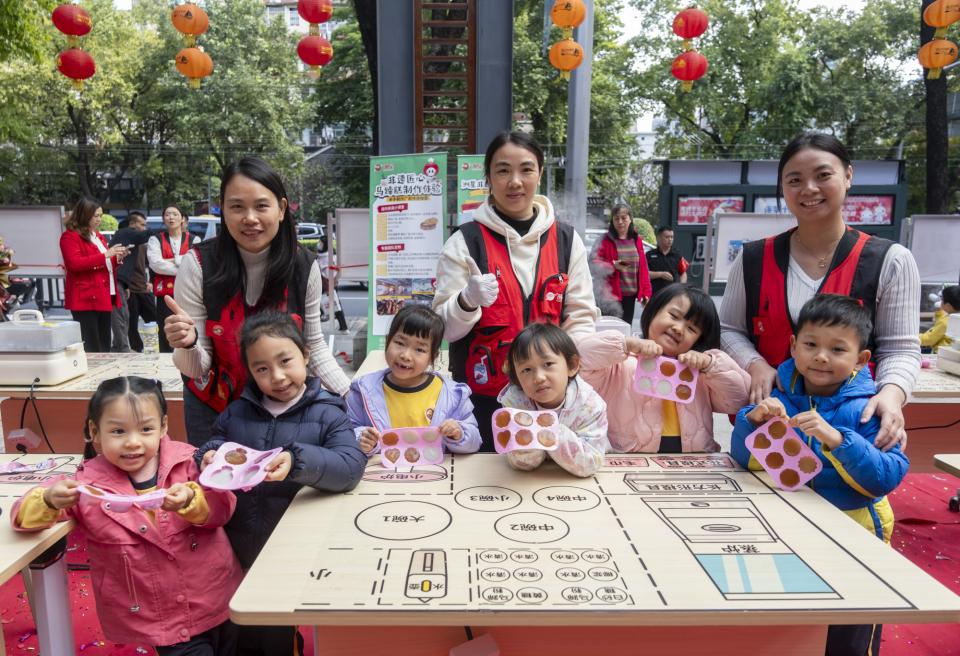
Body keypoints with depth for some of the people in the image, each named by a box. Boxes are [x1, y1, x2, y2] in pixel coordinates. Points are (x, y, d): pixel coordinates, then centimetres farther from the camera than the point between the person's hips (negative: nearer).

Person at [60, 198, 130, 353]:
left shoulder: (99, 237, 21)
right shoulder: (70, 236, -4)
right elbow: (75, 264, -17)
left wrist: (117, 259, 8)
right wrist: (105, 255, -18)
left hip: (104, 297, 8)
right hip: (86, 299, -8)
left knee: (104, 346, 10)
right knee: (90, 348, -10)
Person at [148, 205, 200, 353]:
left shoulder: (194, 240, 10)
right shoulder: (156, 240, 9)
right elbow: (155, 263, -7)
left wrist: (172, 260, -9)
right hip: (166, 292, 0)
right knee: (166, 335, -2)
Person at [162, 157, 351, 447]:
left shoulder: (304, 266, -14)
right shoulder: (197, 265, -19)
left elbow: (313, 346, -1)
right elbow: (197, 368, -14)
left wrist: (352, 395, -13)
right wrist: (188, 344, -36)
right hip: (212, 408, -1)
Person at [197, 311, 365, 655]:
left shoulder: (326, 414, -10)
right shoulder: (236, 412, 2)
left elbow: (351, 467, -22)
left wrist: (298, 461, -39)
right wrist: (210, 456, -15)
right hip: (237, 555, 4)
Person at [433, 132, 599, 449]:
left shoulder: (566, 240, 4)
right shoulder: (465, 241, -4)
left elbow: (581, 316, 7)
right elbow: (443, 327, -4)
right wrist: (467, 301, -25)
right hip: (482, 399, -2)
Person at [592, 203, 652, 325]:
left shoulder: (637, 240, 9)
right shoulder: (606, 240, -2)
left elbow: (643, 267, 9)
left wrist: (646, 291, 4)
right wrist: (613, 266, -20)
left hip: (631, 293, 4)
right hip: (613, 293, -4)